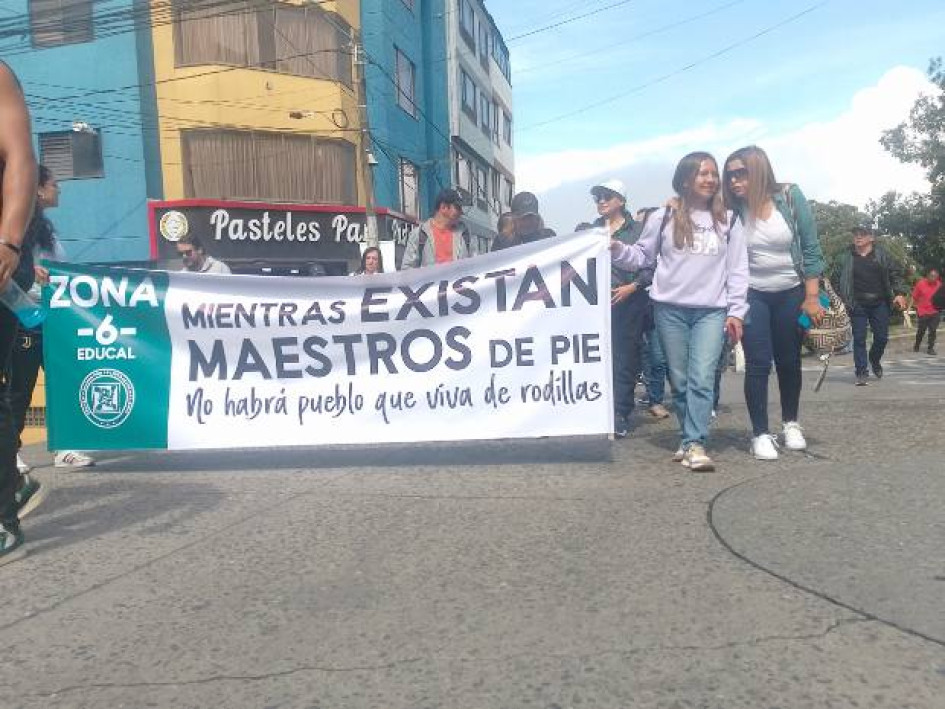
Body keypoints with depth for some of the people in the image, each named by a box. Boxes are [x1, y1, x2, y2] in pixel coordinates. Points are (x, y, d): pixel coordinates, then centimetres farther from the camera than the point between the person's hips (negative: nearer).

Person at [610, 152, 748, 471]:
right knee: (679, 380, 5)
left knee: (702, 379, -12)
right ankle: (690, 438, 17)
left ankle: (694, 444, -12)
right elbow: (642, 256, 10)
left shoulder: (727, 220, 9)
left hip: (711, 311, 0)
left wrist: (736, 311, 2)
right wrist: (618, 249, -10)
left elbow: (737, 269, 8)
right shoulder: (663, 218, 5)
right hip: (670, 309, 0)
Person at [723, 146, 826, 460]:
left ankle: (791, 423, 32)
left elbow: (811, 248, -7)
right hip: (752, 296, -1)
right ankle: (760, 434, 6)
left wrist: (812, 297, -9)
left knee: (789, 361, 12)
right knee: (758, 364, -5)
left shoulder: (790, 196, -11)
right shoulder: (732, 209, -11)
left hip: (791, 294, 1)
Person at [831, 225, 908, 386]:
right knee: (859, 339, -3)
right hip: (858, 305, -1)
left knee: (882, 337, 6)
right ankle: (862, 372, 2)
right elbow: (835, 278, 9)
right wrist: (844, 297, 0)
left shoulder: (883, 254, 5)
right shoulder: (845, 258, 3)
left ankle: (874, 360, 35)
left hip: (880, 304, 1)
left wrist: (900, 293, -7)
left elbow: (896, 273, 5)